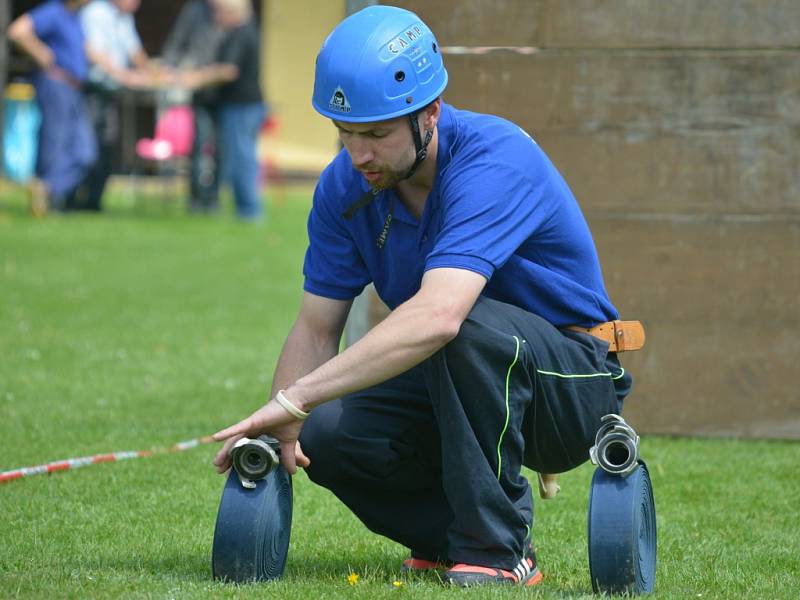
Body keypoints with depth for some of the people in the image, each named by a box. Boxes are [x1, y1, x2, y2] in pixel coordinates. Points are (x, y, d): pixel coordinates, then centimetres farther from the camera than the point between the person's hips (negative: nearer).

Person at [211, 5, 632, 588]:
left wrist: (295, 398, -46)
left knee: (465, 325, -37)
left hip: (575, 389, -6)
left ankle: (496, 550, -22)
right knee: (324, 437, -20)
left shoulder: (495, 161, -29)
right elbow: (316, 331, -3)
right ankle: (449, 535, 6)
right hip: (456, 386, 6)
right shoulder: (346, 185, -6)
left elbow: (436, 316, -43)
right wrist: (280, 425, -24)